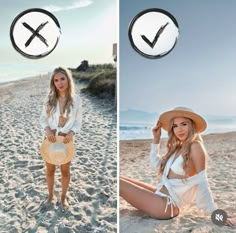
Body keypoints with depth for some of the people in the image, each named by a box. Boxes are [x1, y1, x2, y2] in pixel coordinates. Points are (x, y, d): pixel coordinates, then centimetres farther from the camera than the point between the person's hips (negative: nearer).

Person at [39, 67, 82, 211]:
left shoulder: (76, 99, -11)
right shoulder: (50, 99, -7)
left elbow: (78, 122, -3)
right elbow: (42, 119, 0)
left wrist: (72, 133, -21)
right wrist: (47, 130, -19)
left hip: (66, 139, -1)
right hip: (51, 138, 1)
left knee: (65, 170, 14)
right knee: (50, 169, 16)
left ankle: (63, 197, 36)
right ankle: (50, 195, 39)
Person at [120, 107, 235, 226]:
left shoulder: (195, 147, -16)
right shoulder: (178, 147, 9)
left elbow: (202, 183, -17)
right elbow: (157, 164, 17)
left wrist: (215, 213, -18)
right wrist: (156, 139, 11)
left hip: (166, 204, -9)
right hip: (161, 194, 9)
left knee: (119, 182, -13)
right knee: (122, 179, 9)